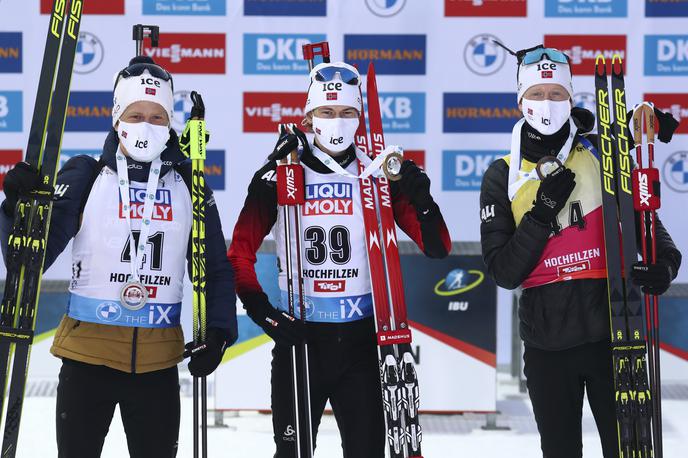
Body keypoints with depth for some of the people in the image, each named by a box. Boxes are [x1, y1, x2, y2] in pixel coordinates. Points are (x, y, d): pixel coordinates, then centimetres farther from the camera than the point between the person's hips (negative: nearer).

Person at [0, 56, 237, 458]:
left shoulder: (188, 184, 4)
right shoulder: (85, 177, -2)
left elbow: (214, 266, 9)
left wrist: (218, 331, -2)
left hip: (158, 361, 2)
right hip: (86, 354, -2)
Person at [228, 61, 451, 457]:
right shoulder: (277, 177, -2)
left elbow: (438, 249, -2)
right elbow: (240, 253, 0)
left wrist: (423, 201, -19)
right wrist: (262, 311, -12)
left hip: (361, 337, 1)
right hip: (297, 335, -1)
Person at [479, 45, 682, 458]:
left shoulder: (602, 155, 3)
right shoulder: (503, 176, 4)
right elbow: (504, 272, -3)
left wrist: (664, 264, -14)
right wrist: (542, 211, -14)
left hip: (612, 330, -1)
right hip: (548, 342, 1)